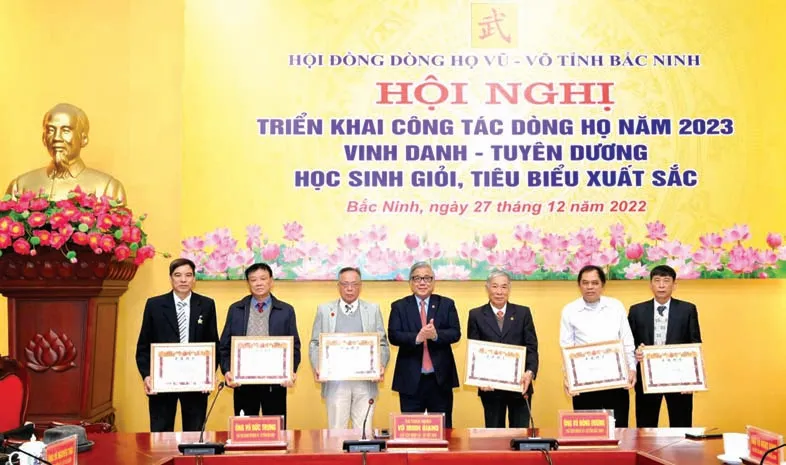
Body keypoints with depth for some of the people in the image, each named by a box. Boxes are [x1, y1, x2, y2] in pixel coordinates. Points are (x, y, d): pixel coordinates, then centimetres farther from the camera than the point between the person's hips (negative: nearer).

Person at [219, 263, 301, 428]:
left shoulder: (286, 310, 5)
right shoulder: (235, 309, 7)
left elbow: (294, 346, 3)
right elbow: (224, 345, 7)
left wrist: (292, 371, -13)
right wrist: (226, 371, -8)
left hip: (275, 382, -1)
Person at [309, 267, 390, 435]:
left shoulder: (373, 309, 10)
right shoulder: (324, 310, 9)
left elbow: (382, 344, 8)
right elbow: (315, 344, 9)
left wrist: (381, 366, -8)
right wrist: (317, 368, -7)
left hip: (365, 382, 0)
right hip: (335, 382, 0)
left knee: (364, 432, 1)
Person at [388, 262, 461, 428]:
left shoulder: (447, 304, 6)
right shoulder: (399, 307, 5)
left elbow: (456, 333, -3)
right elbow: (393, 336, -7)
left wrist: (436, 335, -23)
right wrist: (417, 337, -25)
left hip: (440, 378, 1)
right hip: (411, 379, -1)